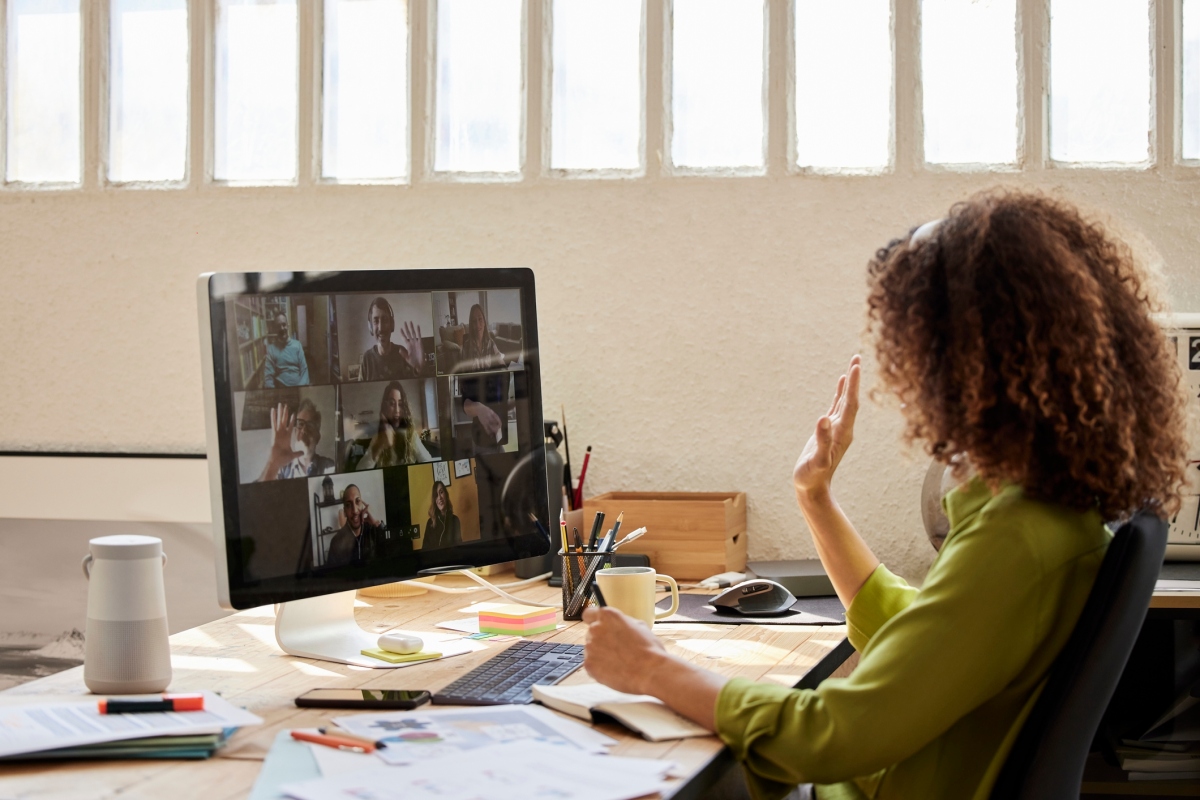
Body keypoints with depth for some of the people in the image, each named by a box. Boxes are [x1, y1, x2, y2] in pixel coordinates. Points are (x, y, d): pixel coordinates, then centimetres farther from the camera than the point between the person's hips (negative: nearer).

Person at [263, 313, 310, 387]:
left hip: (298, 387, 2)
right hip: (280, 390, -1)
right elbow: (268, 376, 0)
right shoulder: (271, 348, 4)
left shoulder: (297, 345, 11)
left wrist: (302, 388, -9)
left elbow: (304, 370, 8)